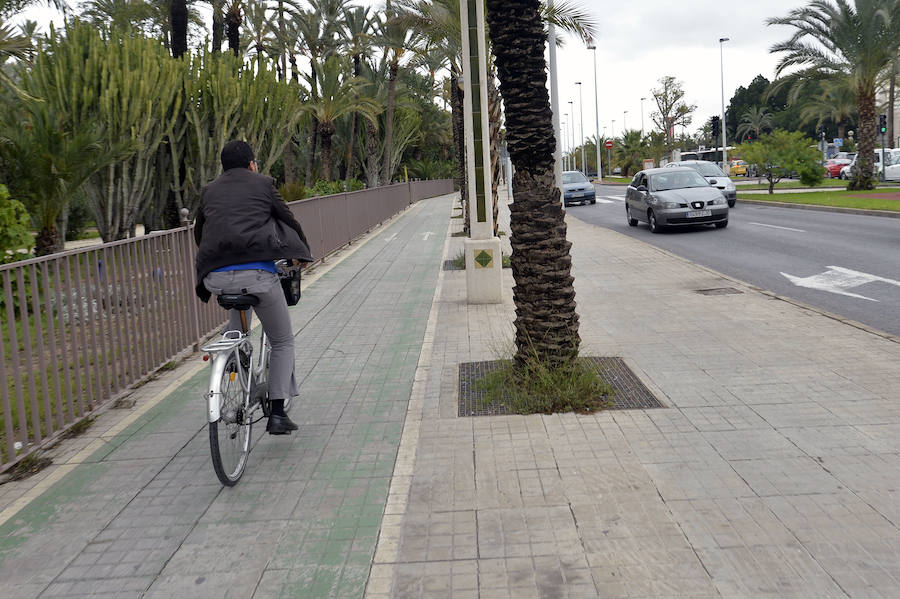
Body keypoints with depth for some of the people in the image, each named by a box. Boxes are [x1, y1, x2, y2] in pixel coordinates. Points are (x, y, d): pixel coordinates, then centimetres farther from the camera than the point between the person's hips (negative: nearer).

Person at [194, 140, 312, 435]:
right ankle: (277, 414, 7)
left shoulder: (209, 191, 21)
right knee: (282, 341, 13)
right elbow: (289, 221, 16)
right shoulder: (262, 184, 12)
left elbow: (199, 232, 30)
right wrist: (303, 253, 33)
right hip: (258, 273, -3)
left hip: (216, 277, 4)